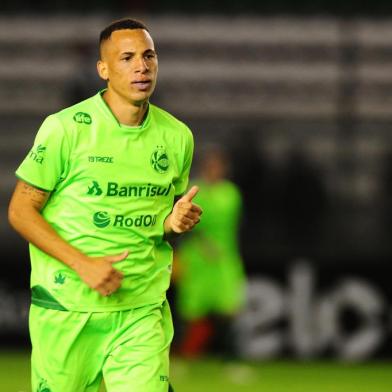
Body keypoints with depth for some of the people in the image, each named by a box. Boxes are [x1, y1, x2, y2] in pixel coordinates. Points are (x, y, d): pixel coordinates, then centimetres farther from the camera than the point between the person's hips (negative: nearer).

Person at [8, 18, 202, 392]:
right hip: (67, 310, -3)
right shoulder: (65, 128, -7)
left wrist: (176, 221, -3)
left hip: (142, 310, 3)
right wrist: (83, 264, -16)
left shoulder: (176, 136, 7)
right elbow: (20, 211, -5)